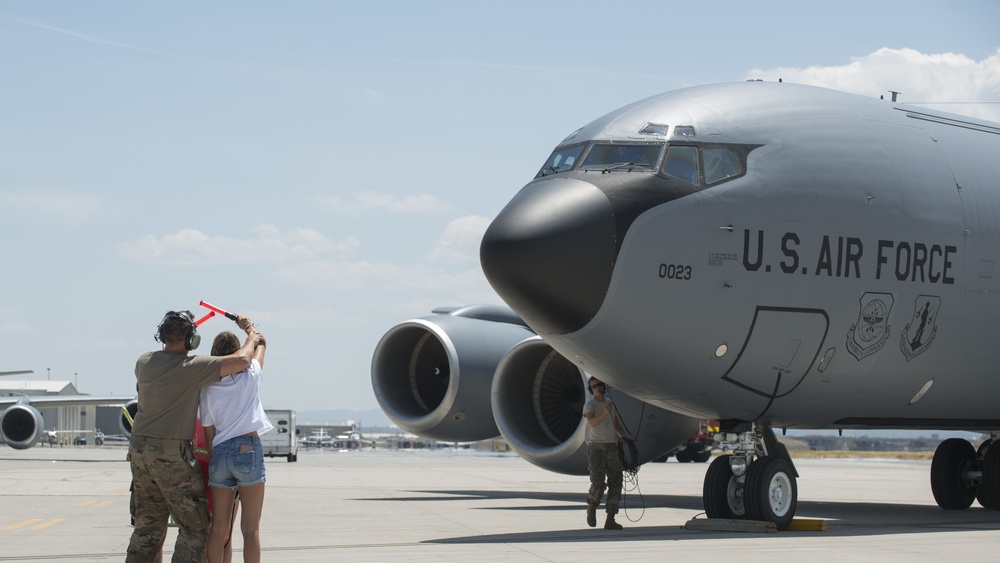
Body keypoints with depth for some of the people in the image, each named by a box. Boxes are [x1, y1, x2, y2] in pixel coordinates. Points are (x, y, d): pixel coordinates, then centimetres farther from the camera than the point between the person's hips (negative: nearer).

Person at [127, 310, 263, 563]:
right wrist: (252, 339, 4)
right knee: (194, 526, 1)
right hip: (172, 453, -7)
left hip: (139, 448, 7)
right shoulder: (191, 367, -13)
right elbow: (241, 361, -18)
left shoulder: (144, 362, 5)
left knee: (147, 524, 14)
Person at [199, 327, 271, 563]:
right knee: (251, 528, -2)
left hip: (219, 454, 2)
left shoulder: (208, 390, 5)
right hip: (248, 449, -2)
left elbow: (209, 434, 7)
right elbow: (261, 344, 22)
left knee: (218, 528, 7)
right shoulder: (250, 375, 1)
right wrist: (249, 327, 40)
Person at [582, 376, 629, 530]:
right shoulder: (589, 405, -2)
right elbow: (592, 422, -23)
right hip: (596, 448, -5)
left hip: (612, 448, 5)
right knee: (598, 484, -15)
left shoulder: (610, 403, 17)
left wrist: (625, 437, 11)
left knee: (615, 484, -4)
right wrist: (605, 412, -40)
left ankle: (610, 520, -3)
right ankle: (592, 506, 16)